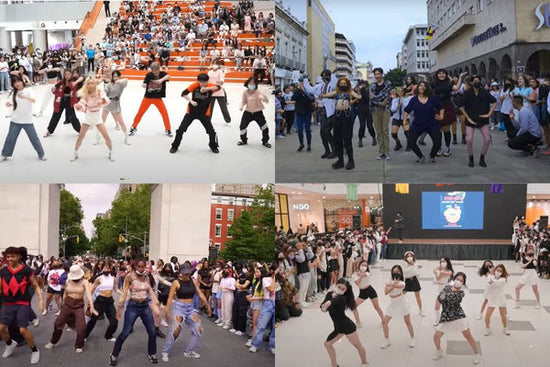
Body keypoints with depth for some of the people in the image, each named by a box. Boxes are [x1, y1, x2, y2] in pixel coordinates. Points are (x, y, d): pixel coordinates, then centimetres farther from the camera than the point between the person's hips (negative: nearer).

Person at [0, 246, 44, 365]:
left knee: (23, 330, -13)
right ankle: (10, 344, 30)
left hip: (22, 304, -4)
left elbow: (36, 286, 0)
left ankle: (35, 351, 9)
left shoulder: (27, 270, -7)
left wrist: (41, 299, -10)